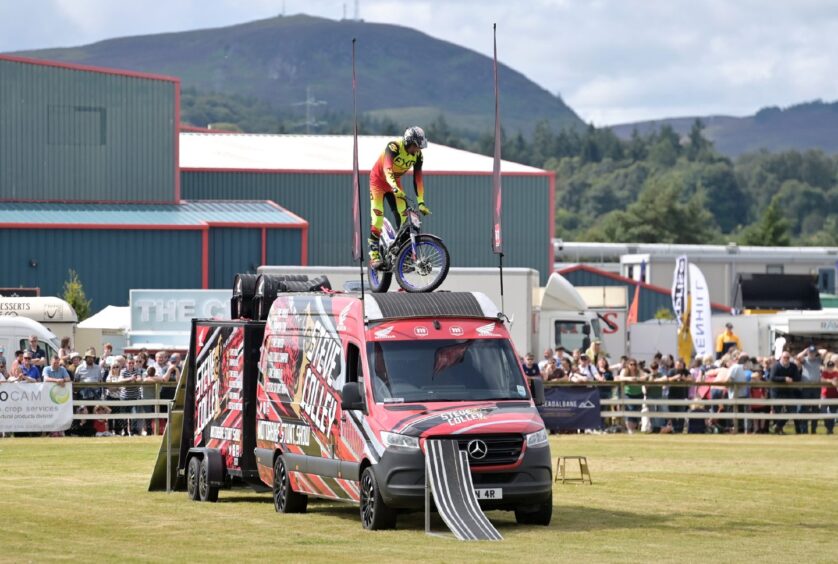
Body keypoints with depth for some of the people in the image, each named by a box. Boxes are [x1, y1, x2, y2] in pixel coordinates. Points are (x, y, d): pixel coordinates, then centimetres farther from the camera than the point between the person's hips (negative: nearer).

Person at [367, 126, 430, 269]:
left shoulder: (417, 155, -14)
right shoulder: (394, 147, -31)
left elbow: (418, 178, -11)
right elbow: (387, 169, -43)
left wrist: (421, 202, -17)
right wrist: (395, 189, -58)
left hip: (395, 181, 5)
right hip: (378, 179, -5)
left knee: (403, 216, -7)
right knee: (377, 215, -17)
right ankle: (374, 255, -17)